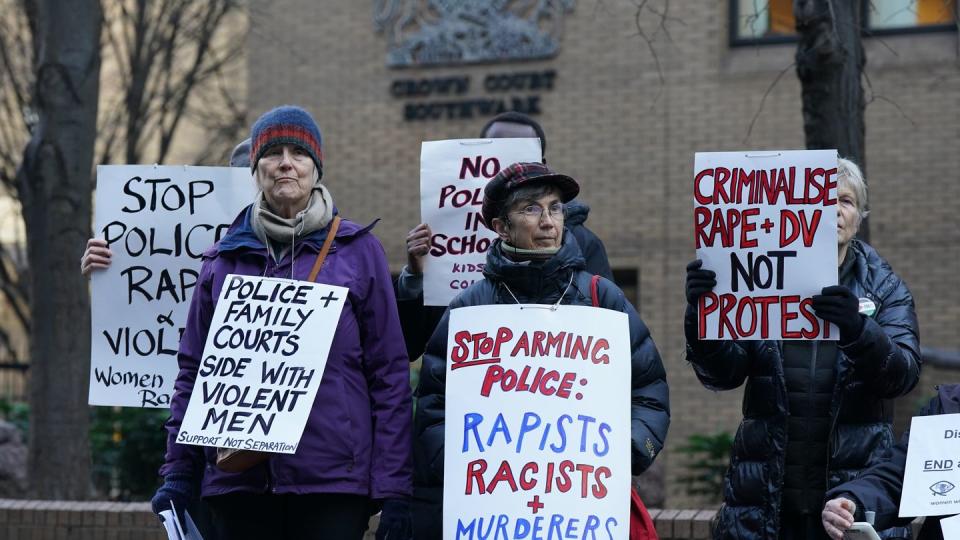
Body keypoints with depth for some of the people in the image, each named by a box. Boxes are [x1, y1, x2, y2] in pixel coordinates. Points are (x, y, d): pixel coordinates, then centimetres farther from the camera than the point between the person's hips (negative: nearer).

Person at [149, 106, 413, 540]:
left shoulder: (357, 250, 5)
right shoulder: (224, 259, 13)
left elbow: (389, 371, 3)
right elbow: (193, 369, 14)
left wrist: (393, 488, -4)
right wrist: (177, 472, 5)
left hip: (333, 480, -2)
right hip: (238, 478, 3)